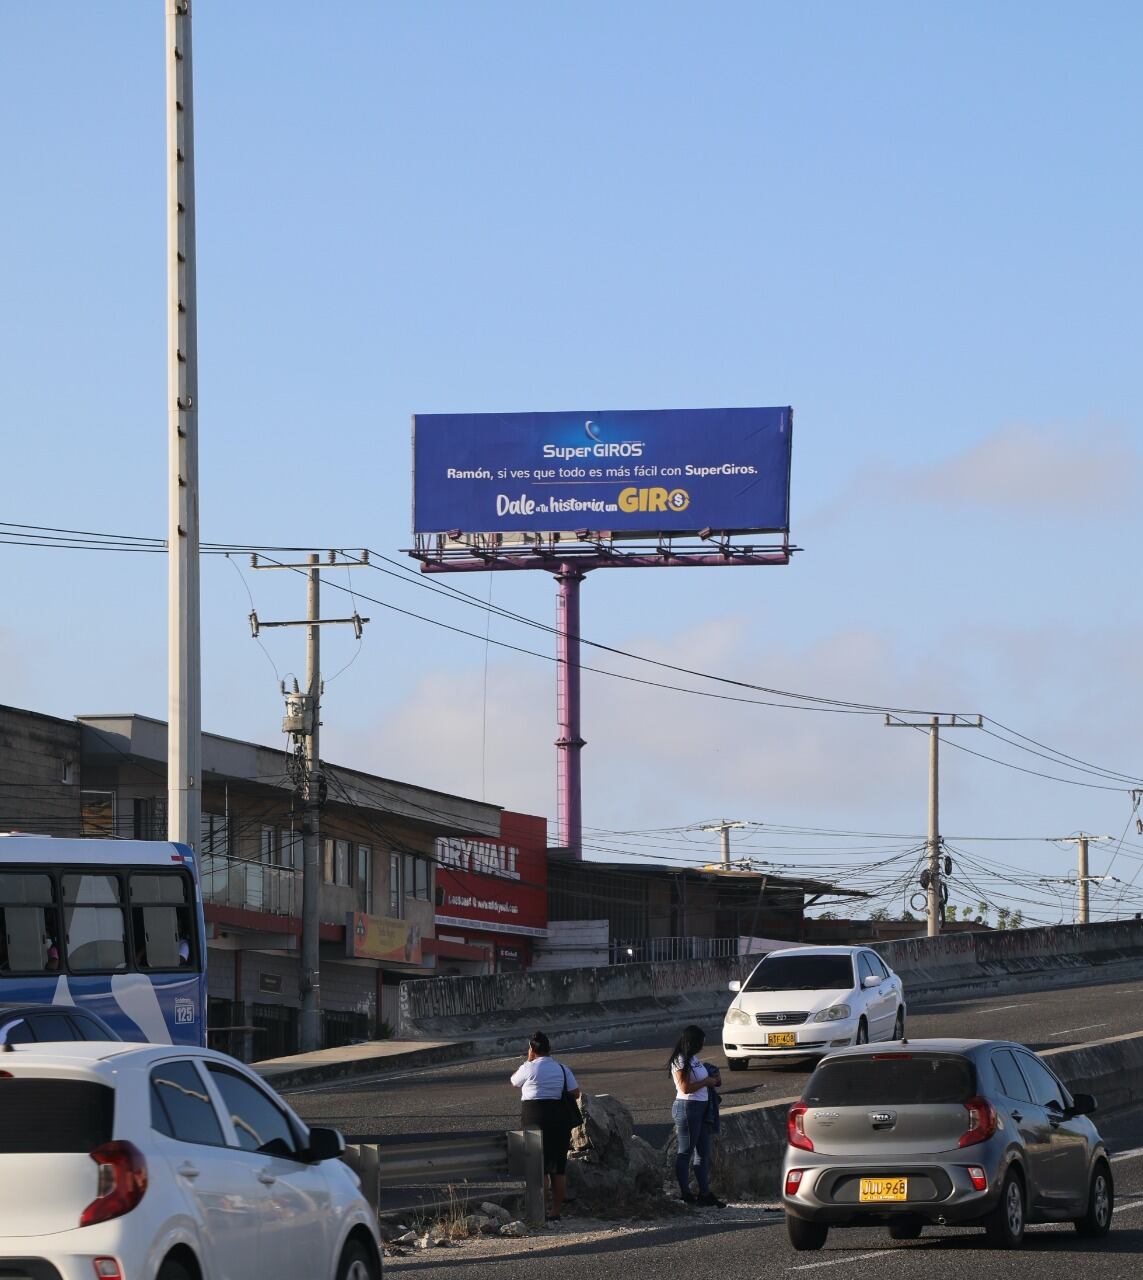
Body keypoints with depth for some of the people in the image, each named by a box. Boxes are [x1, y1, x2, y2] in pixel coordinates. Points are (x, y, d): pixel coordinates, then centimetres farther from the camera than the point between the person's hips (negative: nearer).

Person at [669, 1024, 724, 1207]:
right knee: (686, 1152, -3)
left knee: (703, 1151, 11)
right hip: (687, 1108, -10)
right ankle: (686, 1194, 1)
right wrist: (706, 1081, -10)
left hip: (702, 1108, 10)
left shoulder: (693, 1058, 14)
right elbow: (686, 1087, -20)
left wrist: (714, 1079, 7)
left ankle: (705, 1193, 16)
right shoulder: (680, 1061, -13)